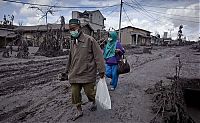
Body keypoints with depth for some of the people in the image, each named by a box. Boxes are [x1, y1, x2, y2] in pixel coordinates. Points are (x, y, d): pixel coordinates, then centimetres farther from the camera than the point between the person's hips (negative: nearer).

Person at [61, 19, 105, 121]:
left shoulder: (89, 40, -11)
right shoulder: (72, 42, 11)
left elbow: (98, 55, -12)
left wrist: (101, 70, -14)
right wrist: (67, 71, 23)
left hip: (87, 73, -6)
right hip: (74, 74, 6)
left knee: (89, 92, 7)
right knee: (75, 93, 9)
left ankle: (93, 102, 41)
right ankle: (79, 111, 30)